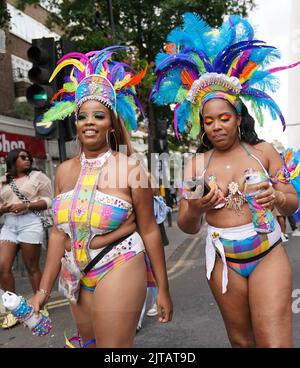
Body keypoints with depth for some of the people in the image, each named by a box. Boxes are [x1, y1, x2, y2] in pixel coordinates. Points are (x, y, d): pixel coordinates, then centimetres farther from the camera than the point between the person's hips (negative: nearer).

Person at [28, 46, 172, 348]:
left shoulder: (130, 168, -10)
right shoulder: (65, 171, 4)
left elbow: (149, 231, -7)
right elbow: (59, 232, 8)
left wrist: (163, 289, -3)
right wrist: (44, 289, 9)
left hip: (119, 269, -5)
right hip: (78, 276, 6)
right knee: (90, 343, 19)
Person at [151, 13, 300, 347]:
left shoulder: (263, 151, -2)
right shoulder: (196, 164, 0)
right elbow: (187, 227, 1)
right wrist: (194, 210, -22)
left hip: (268, 254, -1)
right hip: (223, 259, 2)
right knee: (241, 340, 15)